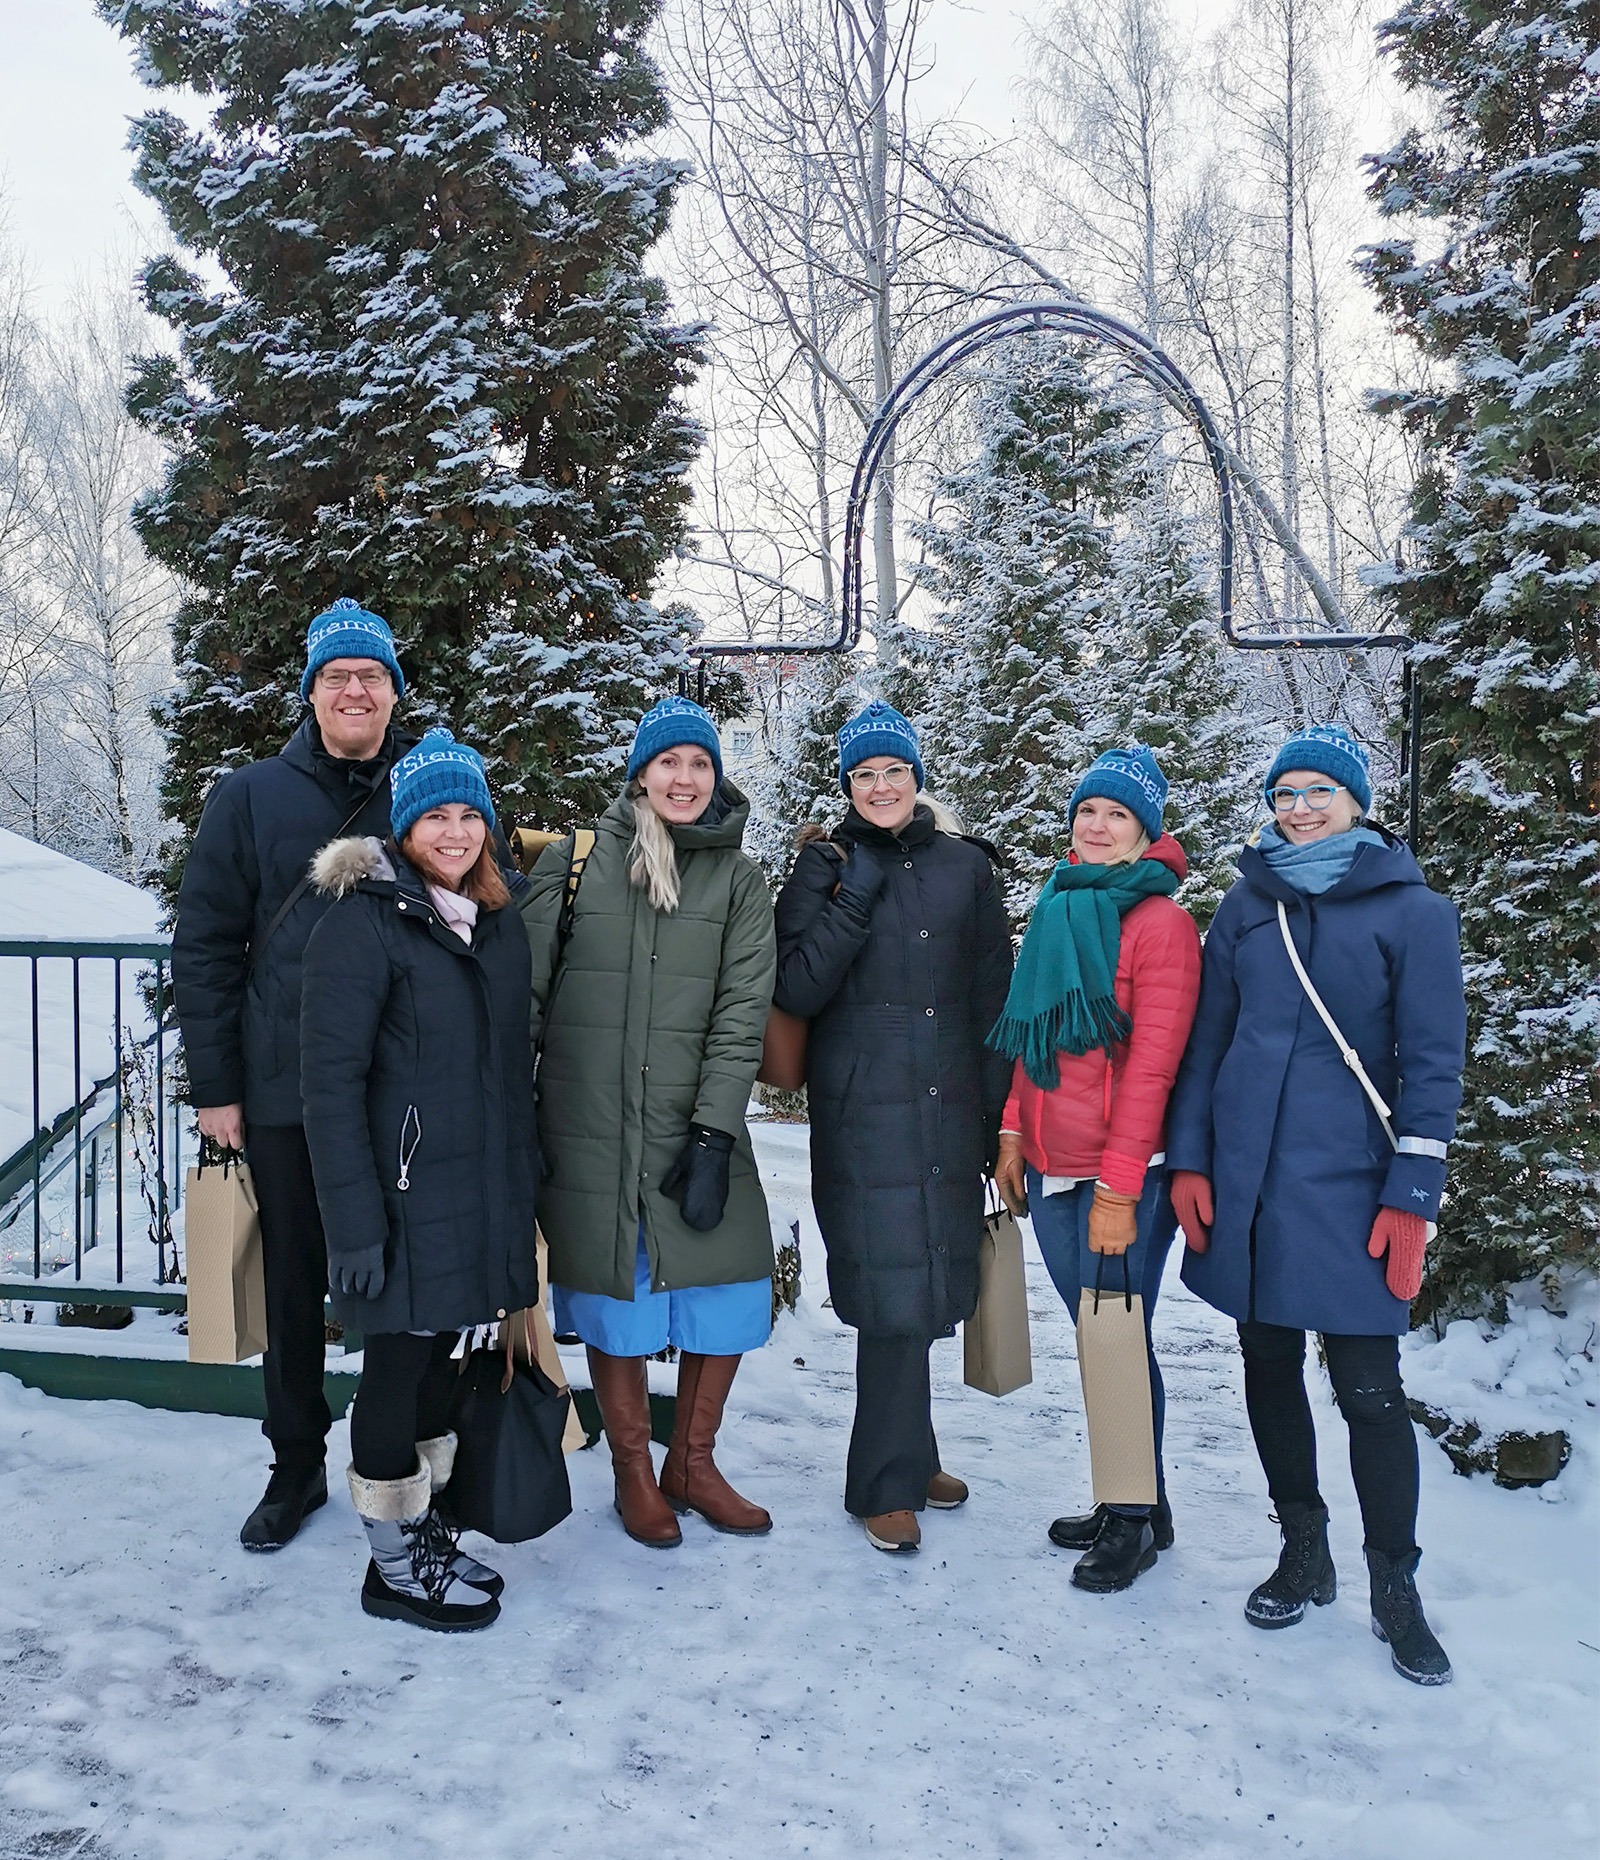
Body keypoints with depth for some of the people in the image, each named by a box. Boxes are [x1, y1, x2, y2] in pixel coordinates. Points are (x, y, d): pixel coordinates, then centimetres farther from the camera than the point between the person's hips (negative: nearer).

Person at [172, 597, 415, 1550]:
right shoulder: (253, 797, 2)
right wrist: (215, 1082, -2)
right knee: (296, 1289, 12)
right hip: (287, 1093, 1)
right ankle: (297, 1466, 29)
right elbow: (206, 944, 2)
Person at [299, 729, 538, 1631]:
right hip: (406, 1192, -7)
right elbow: (331, 1079, -16)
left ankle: (426, 1531, 33)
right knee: (397, 1366, 4)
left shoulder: (500, 922, 9)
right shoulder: (364, 922, -12)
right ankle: (395, 1566, 21)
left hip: (485, 1188, 7)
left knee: (439, 1357, 17)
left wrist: (526, 1181, 13)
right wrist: (355, 1218, -19)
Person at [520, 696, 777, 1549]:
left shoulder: (738, 880, 4)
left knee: (728, 1292, 2)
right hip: (589, 1131, -1)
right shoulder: (572, 861, 1)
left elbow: (741, 1017, -3)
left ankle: (691, 1464, 25)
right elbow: (523, 992, 2)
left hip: (696, 1127, 2)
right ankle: (633, 1472, 26)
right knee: (615, 1295, 6)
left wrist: (714, 1136, -12)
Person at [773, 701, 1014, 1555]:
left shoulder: (965, 867, 10)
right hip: (864, 1112, -3)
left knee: (932, 1285, 9)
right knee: (894, 1291, -7)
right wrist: (856, 895, -13)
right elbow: (798, 990, -7)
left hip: (951, 1109, 3)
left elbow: (993, 1001, 10)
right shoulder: (825, 868, 4)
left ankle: (906, 1454, 29)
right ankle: (888, 1482, 8)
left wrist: (1000, 1116, 6)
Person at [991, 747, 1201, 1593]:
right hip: (1050, 1170, 7)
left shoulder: (1161, 921, -9)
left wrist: (1118, 1186, -16)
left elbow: (1153, 1062, -14)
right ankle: (1124, 1502, 28)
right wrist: (1013, 1136, 11)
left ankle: (1135, 1520, 18)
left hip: (1123, 1175, -7)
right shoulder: (1056, 912, 13)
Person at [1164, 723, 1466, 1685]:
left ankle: (1396, 1588, 17)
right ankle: (1303, 1551, 29)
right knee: (1270, 1365, 12)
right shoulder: (1248, 904, 9)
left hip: (1346, 1181, -4)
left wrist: (1413, 1197, -9)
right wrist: (1188, 1161, 3)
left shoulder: (1412, 910, -2)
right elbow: (1205, 1038, 9)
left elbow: (1432, 1060, -4)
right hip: (1245, 1177, 4)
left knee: (1369, 1385, 0)